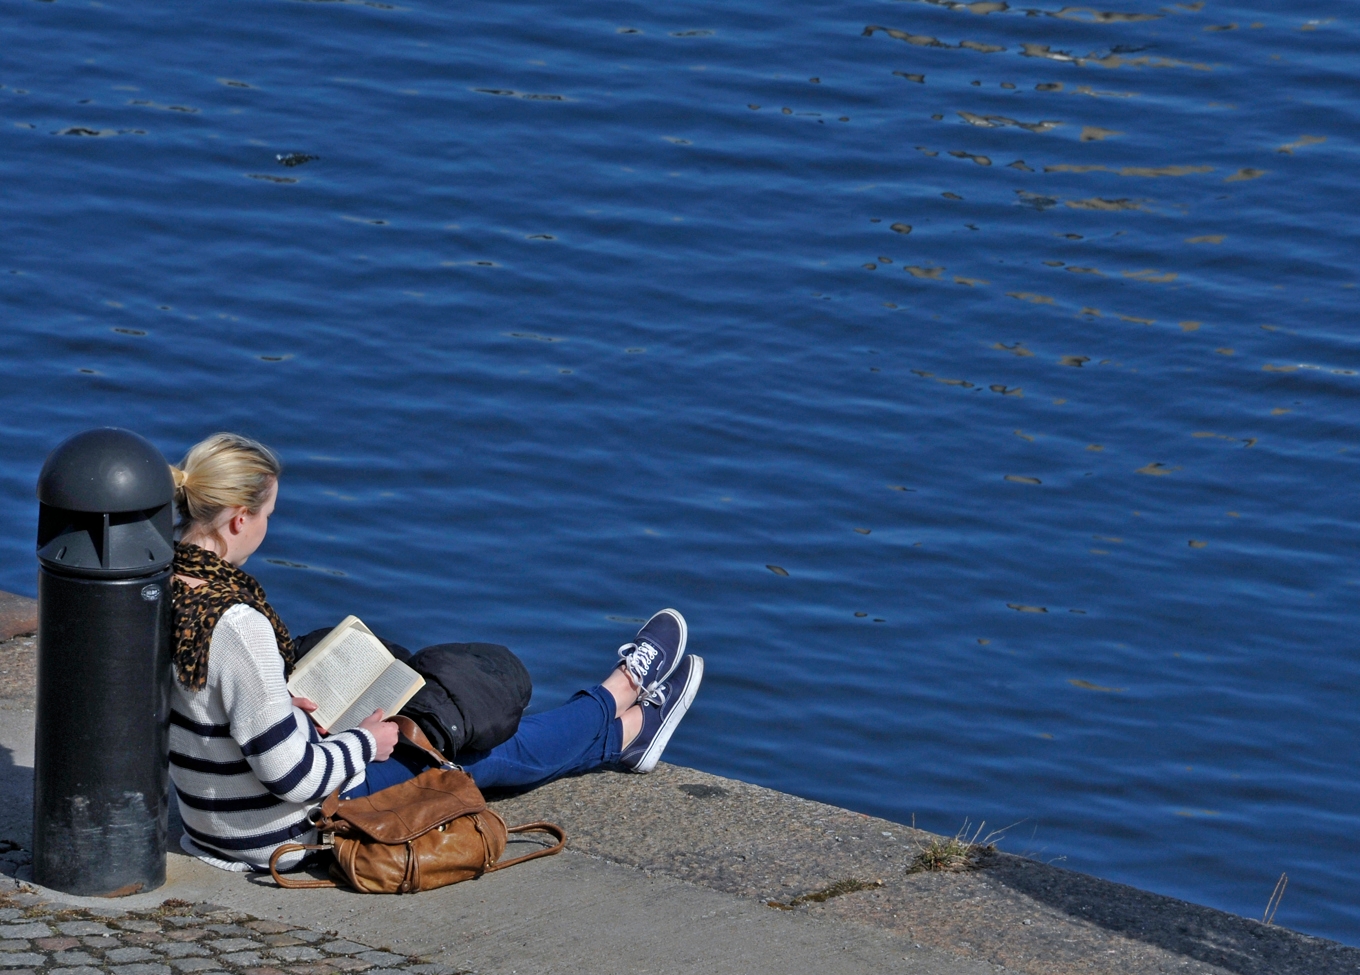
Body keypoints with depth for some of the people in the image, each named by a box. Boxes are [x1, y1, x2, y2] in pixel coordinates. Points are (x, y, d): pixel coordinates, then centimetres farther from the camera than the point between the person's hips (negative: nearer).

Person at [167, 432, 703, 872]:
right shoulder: (235, 623, -34)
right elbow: (291, 775, -30)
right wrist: (365, 744, -13)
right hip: (281, 833, -9)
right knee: (479, 751, 14)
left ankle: (633, 731, 43)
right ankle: (624, 689, 42)